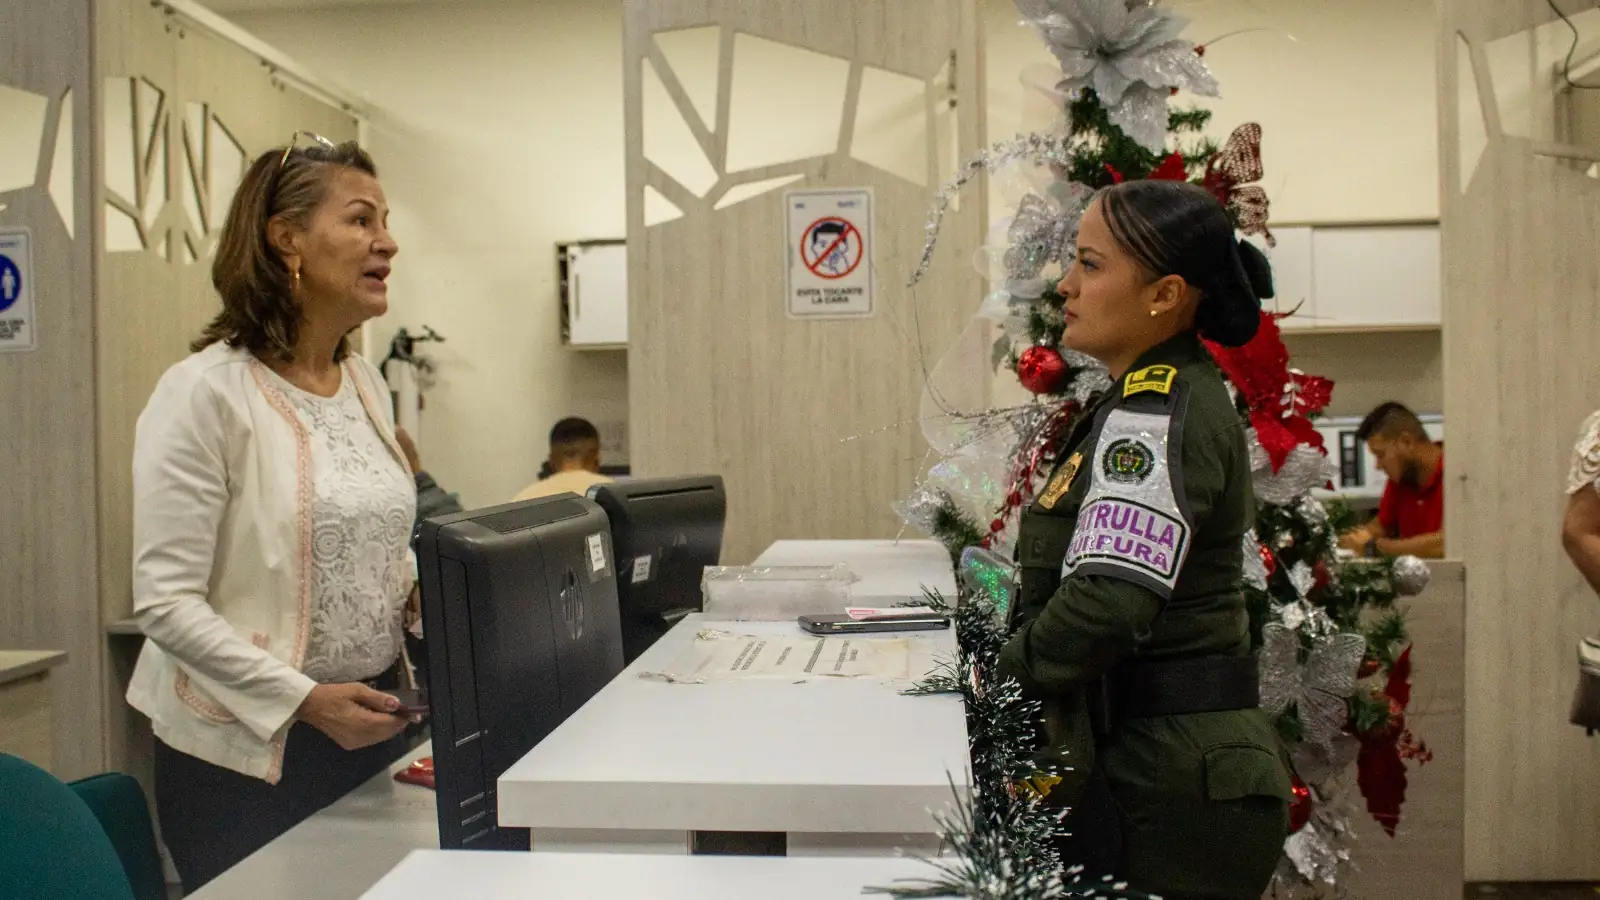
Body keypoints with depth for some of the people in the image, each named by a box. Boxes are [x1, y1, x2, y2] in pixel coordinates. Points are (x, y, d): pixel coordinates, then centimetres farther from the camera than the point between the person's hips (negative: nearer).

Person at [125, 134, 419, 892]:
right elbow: (165, 601, -17)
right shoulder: (205, 391, -15)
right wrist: (301, 699, -21)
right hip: (249, 750, -6)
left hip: (365, 728, 7)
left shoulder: (366, 384, 7)